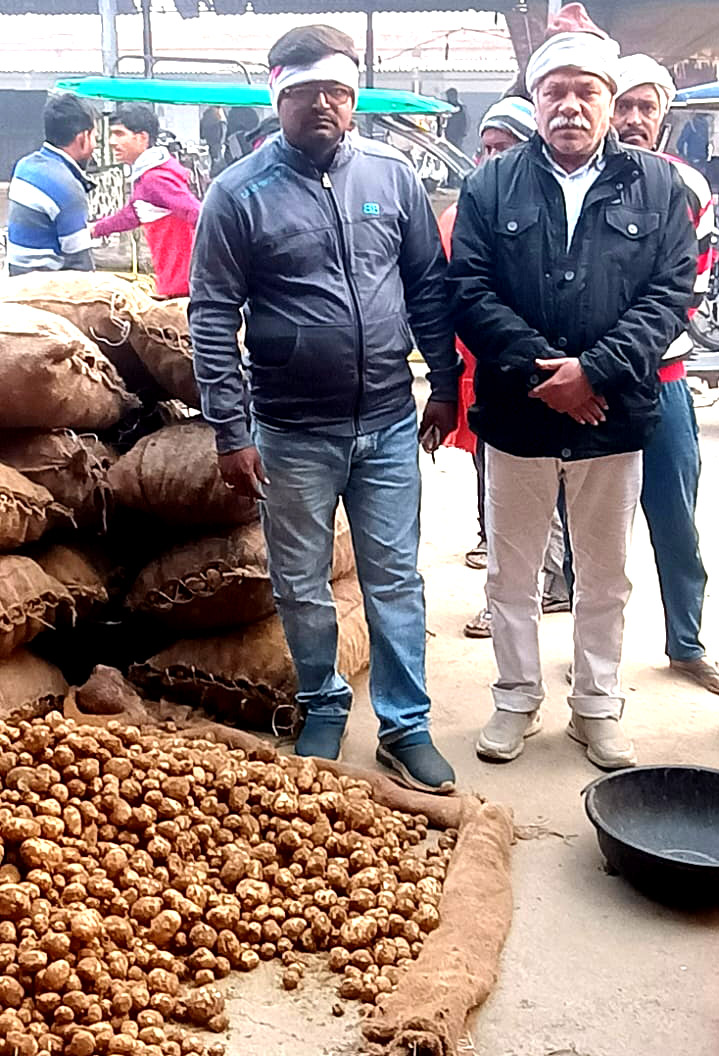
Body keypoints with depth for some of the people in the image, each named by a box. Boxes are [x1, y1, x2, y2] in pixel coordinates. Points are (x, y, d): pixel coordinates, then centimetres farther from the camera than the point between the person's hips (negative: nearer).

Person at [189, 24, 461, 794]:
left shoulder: (391, 175, 3)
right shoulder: (238, 192, -5)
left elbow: (429, 287, 9)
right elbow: (212, 317, -7)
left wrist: (445, 385, 9)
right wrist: (230, 431, -10)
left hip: (389, 422, 2)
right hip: (293, 434, -1)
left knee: (395, 579, 8)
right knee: (301, 586, 11)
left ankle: (406, 728, 21)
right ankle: (322, 706, 33)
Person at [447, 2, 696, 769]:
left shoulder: (656, 185, 3)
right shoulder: (491, 185, 2)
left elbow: (670, 294, -4)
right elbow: (469, 290, -6)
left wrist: (596, 370, -17)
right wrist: (539, 368, -16)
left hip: (614, 418, 0)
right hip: (516, 416, 0)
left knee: (605, 575, 13)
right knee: (512, 570, 12)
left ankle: (597, 706, 30)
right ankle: (517, 699, 29)